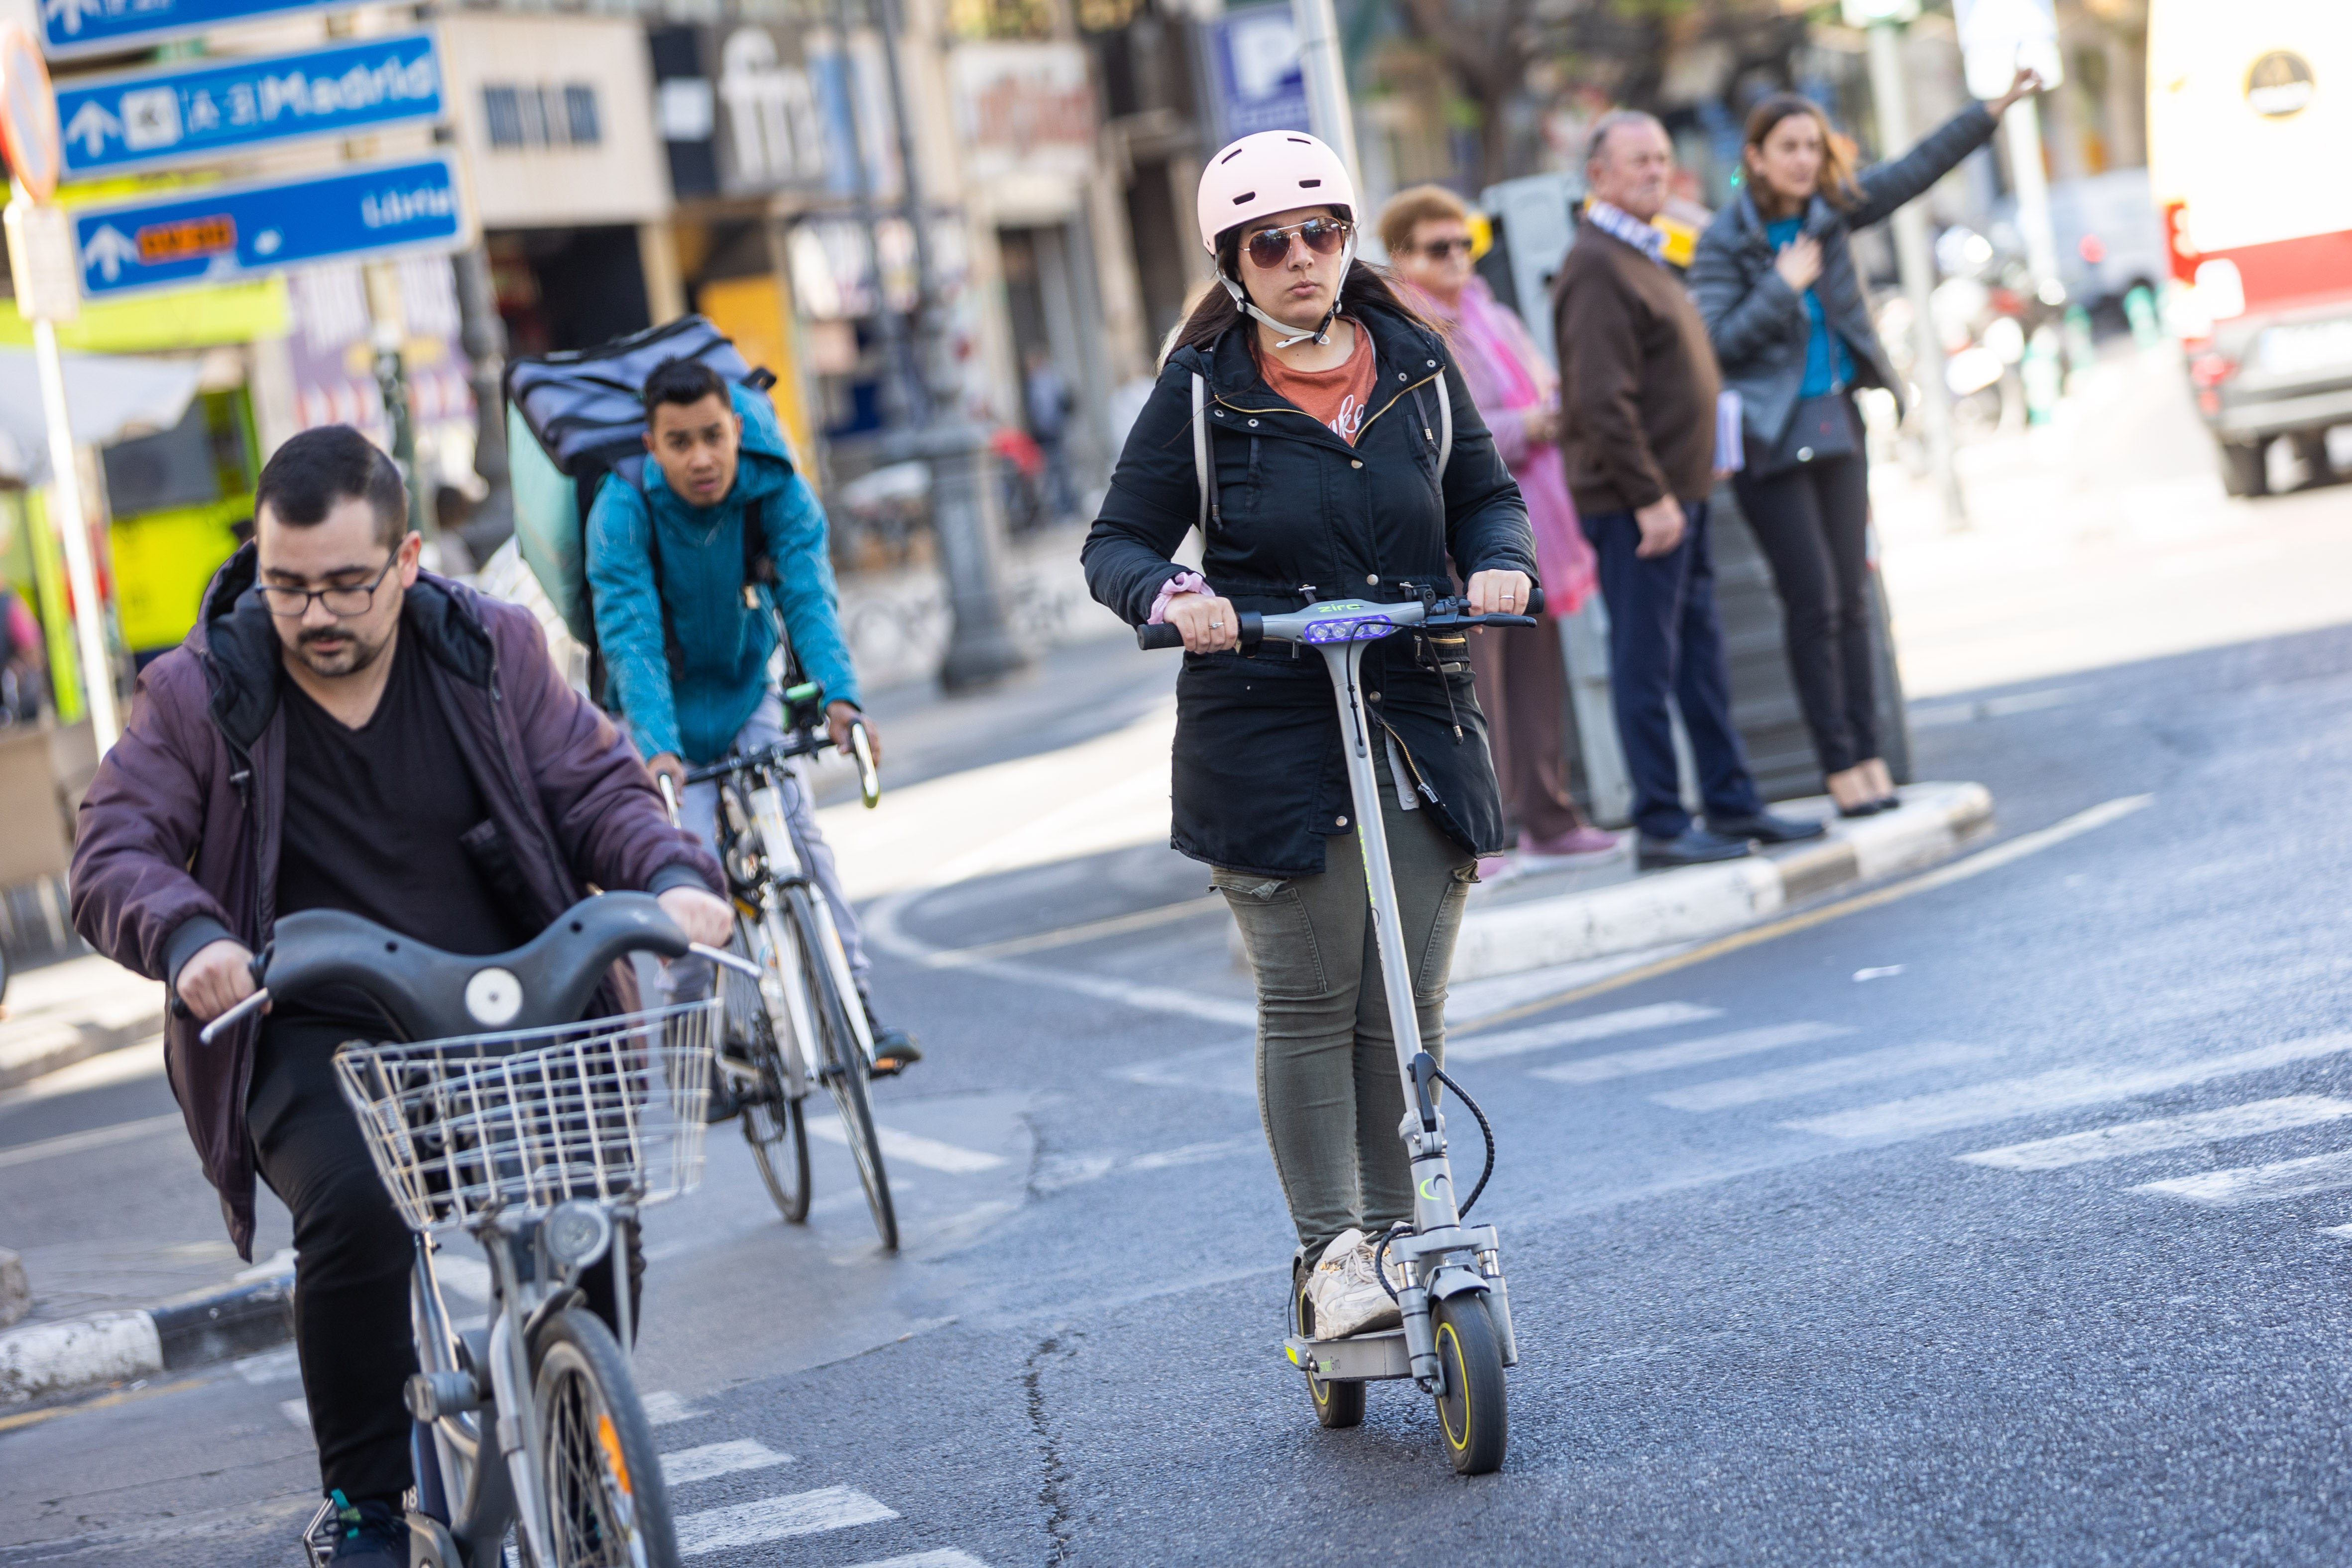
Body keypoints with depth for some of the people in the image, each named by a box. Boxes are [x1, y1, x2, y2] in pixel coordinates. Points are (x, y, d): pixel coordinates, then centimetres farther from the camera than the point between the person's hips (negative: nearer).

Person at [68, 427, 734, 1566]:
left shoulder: (491, 651, 4)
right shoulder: (201, 693, 0)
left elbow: (598, 789, 6)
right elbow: (114, 853, -5)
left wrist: (674, 877, -15)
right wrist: (189, 938, -27)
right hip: (314, 1035, -2)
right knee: (355, 1210, -30)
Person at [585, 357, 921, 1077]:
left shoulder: (777, 489, -21)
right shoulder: (622, 511, -27)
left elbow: (809, 598, -30)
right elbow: (631, 638, -34)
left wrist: (840, 699, -47)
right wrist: (660, 751, -47)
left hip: (749, 687, 2)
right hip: (667, 703, -2)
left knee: (797, 828, -16)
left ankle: (856, 1009, -13)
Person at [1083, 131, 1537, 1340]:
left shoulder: (1415, 366, 8)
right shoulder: (1201, 392, -1)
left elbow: (1484, 494, 18)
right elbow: (1117, 543, 0)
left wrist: (1499, 561, -4)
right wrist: (1170, 594, -22)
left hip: (1419, 728, 3)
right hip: (1268, 734, -3)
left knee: (1407, 1007, 4)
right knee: (1309, 1004, -2)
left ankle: (1397, 1236, 14)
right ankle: (1329, 1254, 4)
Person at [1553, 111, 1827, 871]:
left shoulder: (1639, 256, 18)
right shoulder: (1596, 267, -15)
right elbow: (1602, 400, -22)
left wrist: (1683, 486, 19)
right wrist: (1650, 497, -22)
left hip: (1676, 492, 10)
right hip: (1636, 502, -10)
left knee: (1701, 657, 14)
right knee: (1645, 664, -5)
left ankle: (1732, 803, 20)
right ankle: (1661, 827, -1)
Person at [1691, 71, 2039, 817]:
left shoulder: (1830, 209, 5)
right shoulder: (1724, 242, -9)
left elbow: (1915, 170, 9)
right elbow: (1715, 342, -14)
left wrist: (1992, 111, 4)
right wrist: (1784, 286, -17)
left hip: (1837, 426, 6)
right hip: (1770, 440, -6)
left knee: (1852, 598, 5)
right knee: (1812, 600, -7)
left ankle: (1869, 758, 7)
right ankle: (1840, 765, -3)